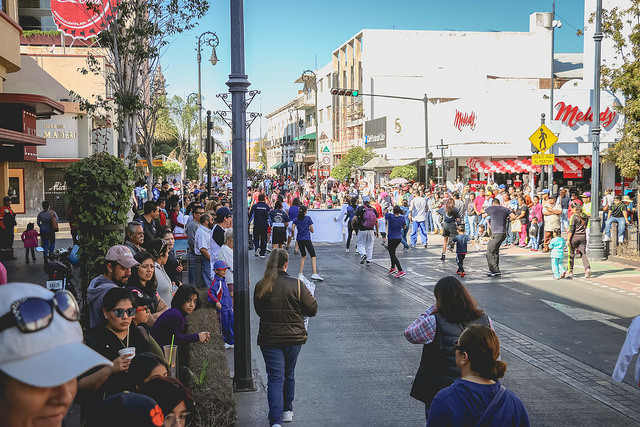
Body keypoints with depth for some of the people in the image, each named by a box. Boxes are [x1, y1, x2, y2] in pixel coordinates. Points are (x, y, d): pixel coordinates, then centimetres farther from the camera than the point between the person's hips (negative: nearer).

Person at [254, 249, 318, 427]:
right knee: (289, 374, 21)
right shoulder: (297, 285, -12)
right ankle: (287, 411, 35)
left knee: (275, 378, 1)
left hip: (269, 339, 0)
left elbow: (259, 311, 8)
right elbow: (312, 309, -6)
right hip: (294, 337, 0)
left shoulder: (260, 286, -6)